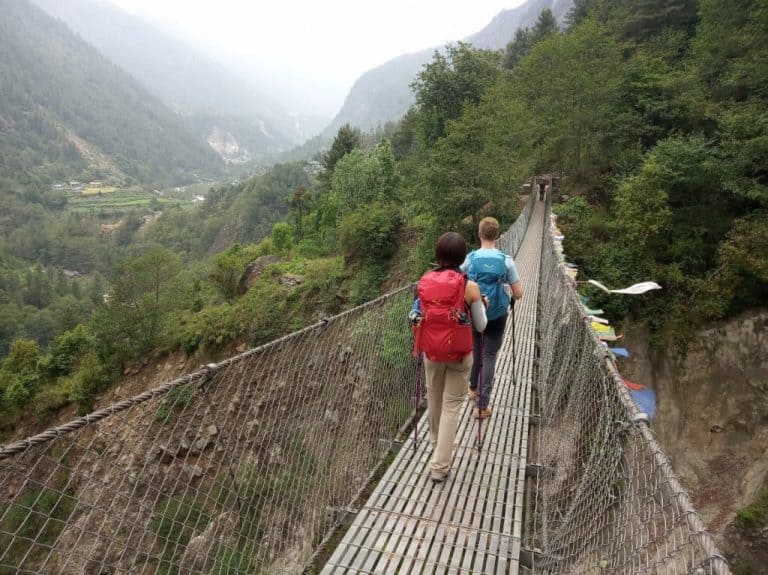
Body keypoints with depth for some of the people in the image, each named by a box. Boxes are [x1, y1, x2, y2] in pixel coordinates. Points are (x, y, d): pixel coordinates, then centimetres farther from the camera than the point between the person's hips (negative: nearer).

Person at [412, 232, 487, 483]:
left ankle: (437, 446, 47)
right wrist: (482, 306, 13)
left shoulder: (423, 283, -7)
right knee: (451, 405, 8)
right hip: (459, 354, -3)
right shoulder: (469, 287, -14)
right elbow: (481, 326, -4)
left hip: (431, 352, 3)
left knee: (434, 399, 23)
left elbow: (416, 316, 4)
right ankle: (440, 465, 10)